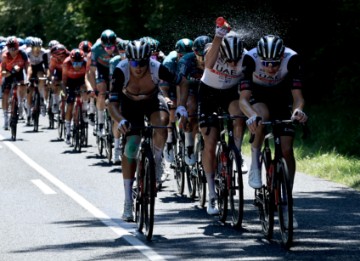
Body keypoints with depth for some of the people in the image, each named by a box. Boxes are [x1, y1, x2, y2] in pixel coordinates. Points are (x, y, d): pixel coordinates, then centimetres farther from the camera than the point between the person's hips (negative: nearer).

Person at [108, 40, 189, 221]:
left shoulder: (156, 68, -33)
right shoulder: (121, 71, -34)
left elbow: (183, 83, -20)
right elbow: (112, 104, -36)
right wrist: (120, 120, -55)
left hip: (153, 100, 0)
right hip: (130, 104, 0)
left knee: (161, 124, -34)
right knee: (130, 148, -9)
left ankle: (157, 161, -4)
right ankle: (128, 201, -1)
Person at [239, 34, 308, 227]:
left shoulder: (291, 58, -32)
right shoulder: (250, 58, -34)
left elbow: (297, 96, -32)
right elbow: (244, 98, -37)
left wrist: (297, 110, -54)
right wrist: (252, 116, -57)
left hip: (281, 98, 1)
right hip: (257, 96, -1)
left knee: (287, 149, -10)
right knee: (263, 116, -37)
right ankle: (255, 166, -17)